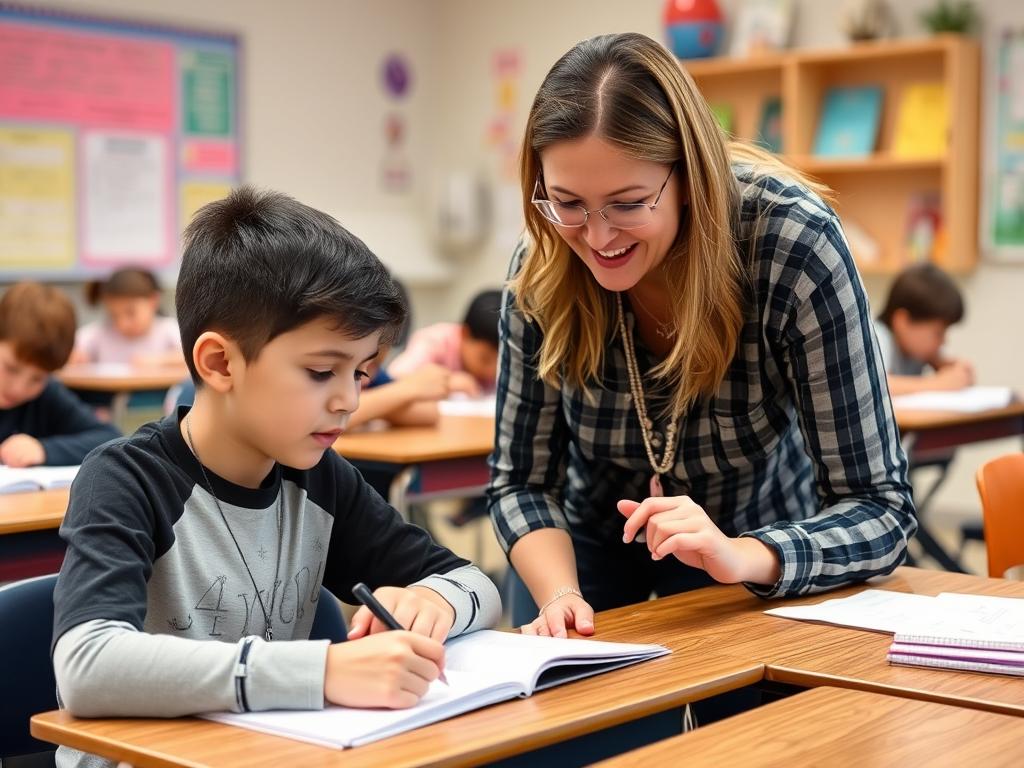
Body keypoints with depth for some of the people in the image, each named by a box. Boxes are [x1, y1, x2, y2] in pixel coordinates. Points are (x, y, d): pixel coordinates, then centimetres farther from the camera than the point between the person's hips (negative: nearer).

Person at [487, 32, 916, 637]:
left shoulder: (795, 245, -29)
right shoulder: (541, 273, -21)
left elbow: (881, 509, -27)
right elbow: (522, 481, -11)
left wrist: (741, 558, -46)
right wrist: (559, 595, -32)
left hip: (759, 545, -1)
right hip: (594, 539, 1)